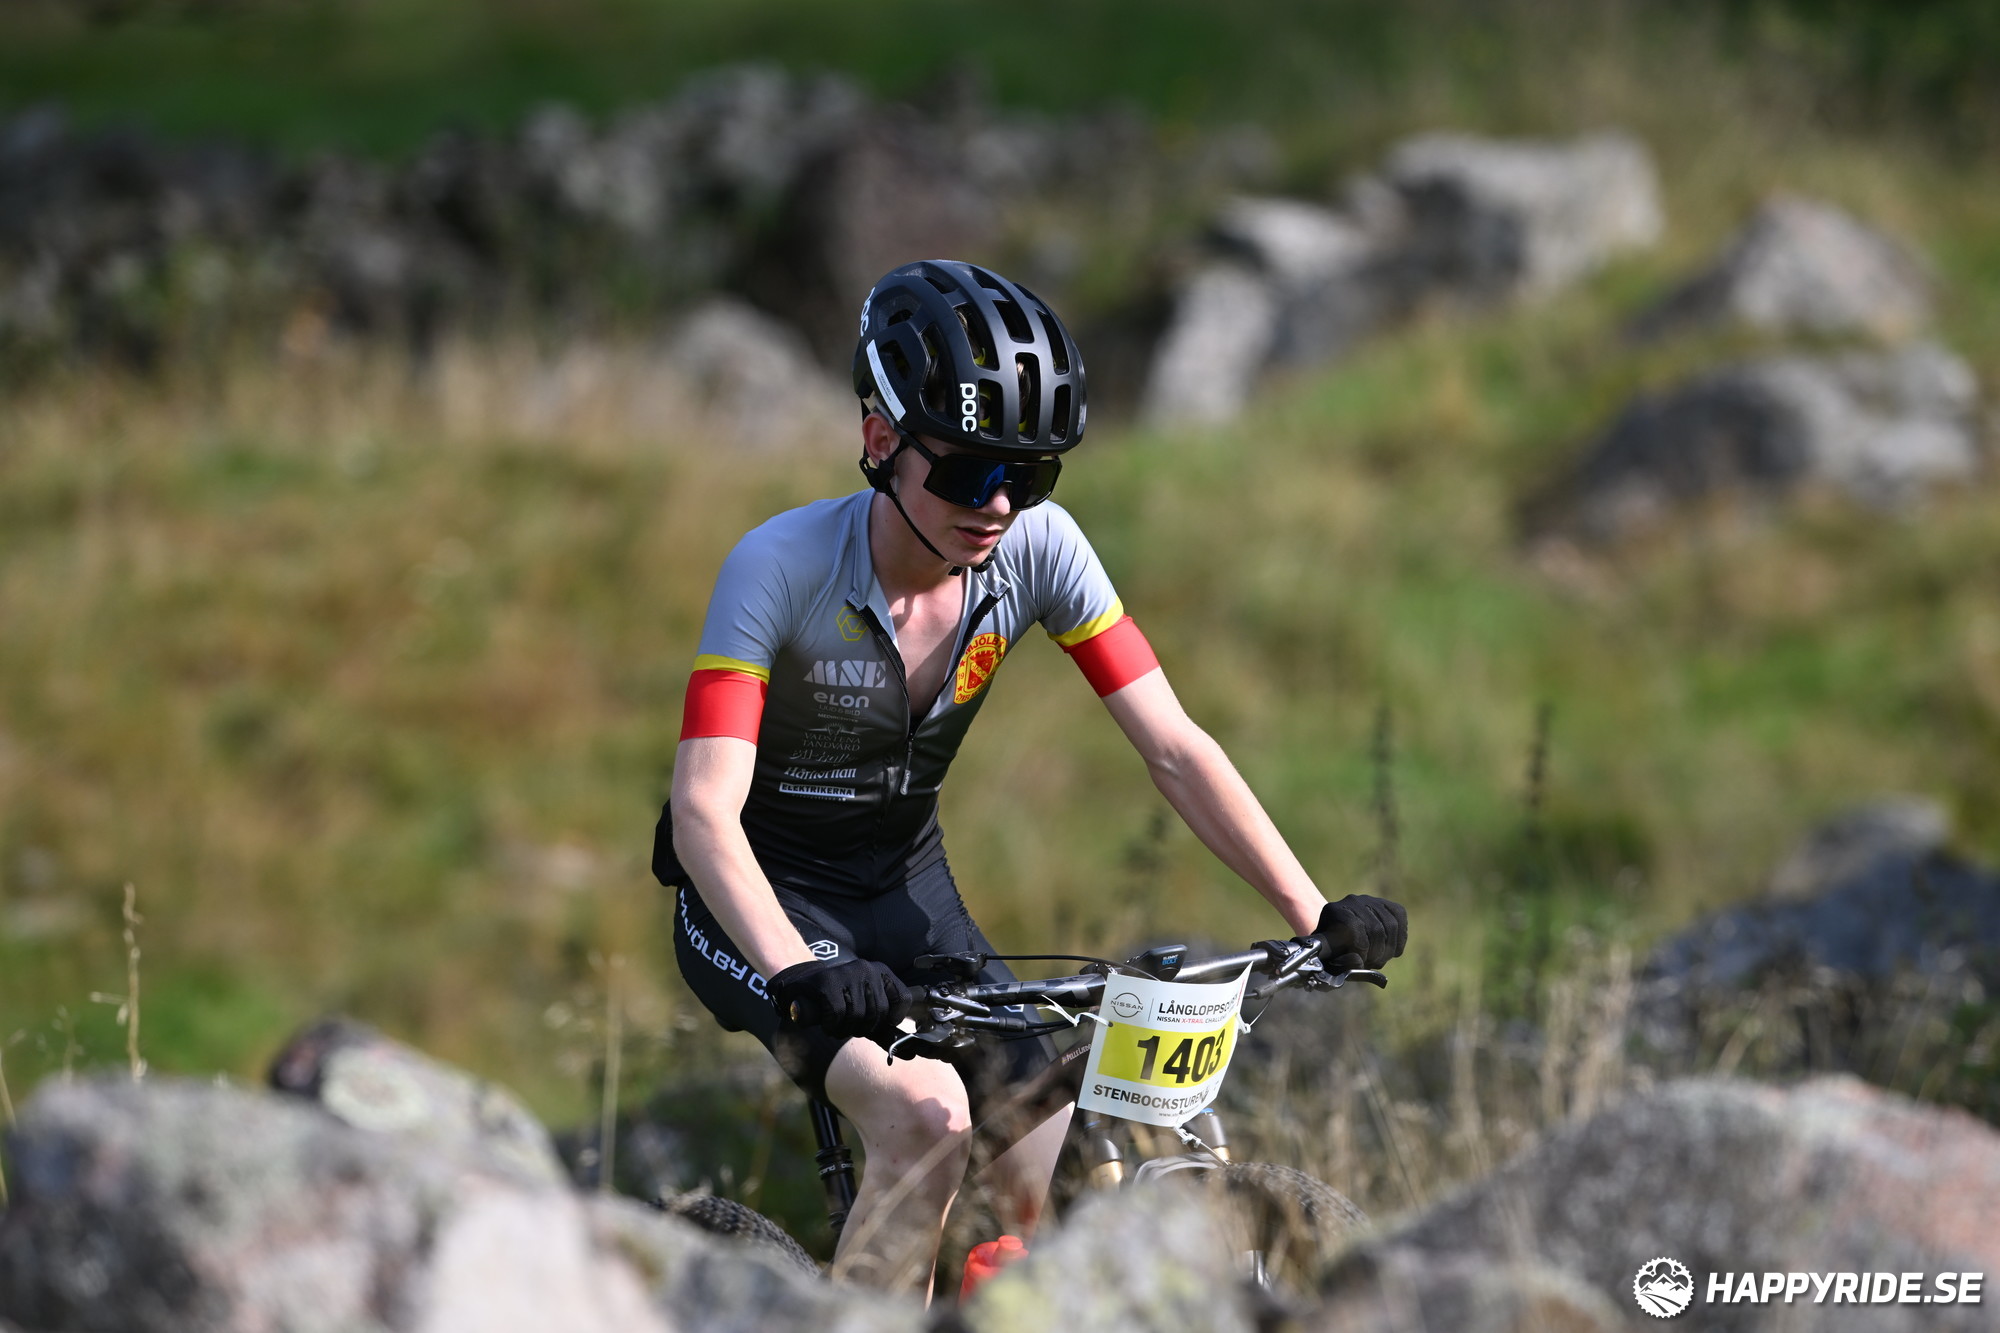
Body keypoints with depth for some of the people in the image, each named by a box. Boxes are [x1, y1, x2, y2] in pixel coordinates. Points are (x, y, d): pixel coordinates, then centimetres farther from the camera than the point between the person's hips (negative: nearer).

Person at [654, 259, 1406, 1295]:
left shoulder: (1037, 549, -13)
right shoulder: (781, 568, -25)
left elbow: (1173, 747, -14)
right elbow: (704, 809, -34)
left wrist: (1315, 915, -25)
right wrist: (796, 972, -51)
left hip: (904, 890, 5)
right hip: (760, 896, -5)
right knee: (928, 1117, -31)